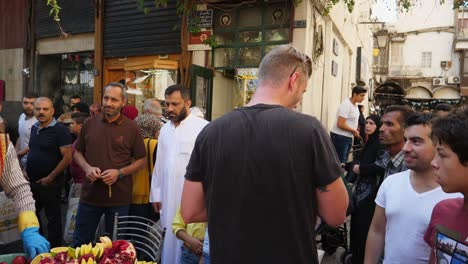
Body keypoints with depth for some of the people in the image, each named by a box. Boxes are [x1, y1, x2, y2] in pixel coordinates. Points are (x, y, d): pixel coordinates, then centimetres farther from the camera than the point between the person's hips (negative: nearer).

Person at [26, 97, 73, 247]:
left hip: (49, 183, -8)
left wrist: (50, 177, -18)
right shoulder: (34, 128, 8)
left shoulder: (60, 130, -15)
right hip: (32, 181, 8)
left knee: (53, 218, 6)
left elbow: (67, 157, -19)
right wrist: (26, 170, 8)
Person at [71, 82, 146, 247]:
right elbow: (77, 152, 12)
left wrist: (119, 173, -15)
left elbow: (141, 160, 0)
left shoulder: (131, 128, -4)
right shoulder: (90, 123, 3)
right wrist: (87, 167, -9)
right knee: (79, 244, 16)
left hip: (119, 198, -2)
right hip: (90, 195, 2)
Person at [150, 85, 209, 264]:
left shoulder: (203, 128, -11)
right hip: (168, 199, 6)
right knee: (169, 243, 14)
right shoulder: (165, 129, 11)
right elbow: (159, 165, 16)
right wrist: (156, 194, 16)